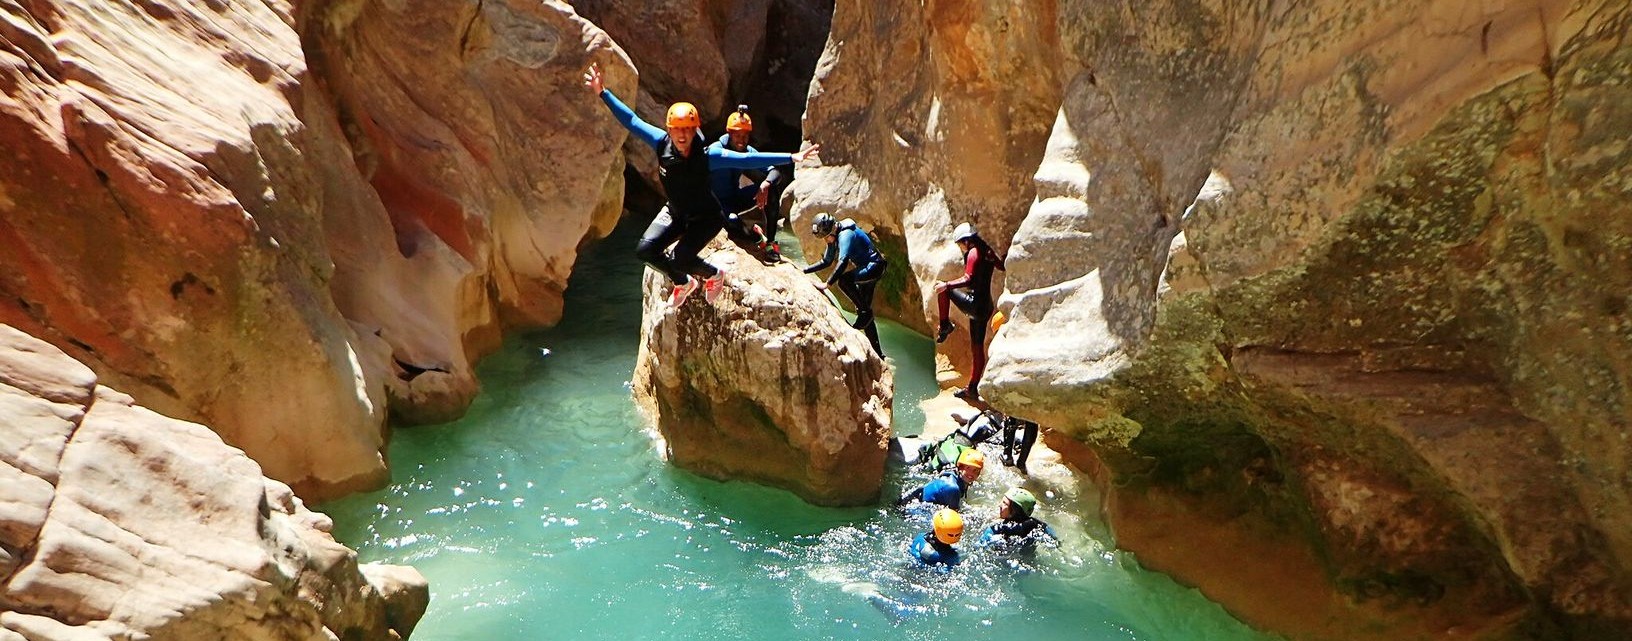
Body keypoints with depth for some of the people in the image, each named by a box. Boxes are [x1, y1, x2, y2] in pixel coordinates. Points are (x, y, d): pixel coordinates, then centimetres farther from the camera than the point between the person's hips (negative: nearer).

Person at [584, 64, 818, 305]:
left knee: (681, 259, -21)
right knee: (645, 250, -6)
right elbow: (632, 121, -13)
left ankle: (715, 275, 15)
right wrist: (603, 93, -14)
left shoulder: (707, 156, -29)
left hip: (706, 217, -5)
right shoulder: (662, 144, -20)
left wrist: (791, 157, -37)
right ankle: (683, 283, 22)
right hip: (675, 213, 5)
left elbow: (748, 159, -32)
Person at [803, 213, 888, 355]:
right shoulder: (834, 238, 6)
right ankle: (878, 353, 16)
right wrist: (804, 271, 8)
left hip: (873, 267, -10)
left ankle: (864, 312, -16)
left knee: (843, 280, -32)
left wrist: (827, 284, -38)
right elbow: (826, 262, 17)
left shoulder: (846, 235, -23)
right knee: (865, 312, 10)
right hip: (864, 269, 10)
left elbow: (843, 262, -35)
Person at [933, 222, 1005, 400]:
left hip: (974, 304, -9)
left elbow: (968, 280, -23)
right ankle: (972, 389, 18)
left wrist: (947, 285, -18)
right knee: (978, 348, 13)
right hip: (985, 307, 9)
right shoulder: (987, 252, 12)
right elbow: (1001, 265, 28)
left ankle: (945, 326, 3)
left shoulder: (974, 253, -12)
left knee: (942, 289, 4)